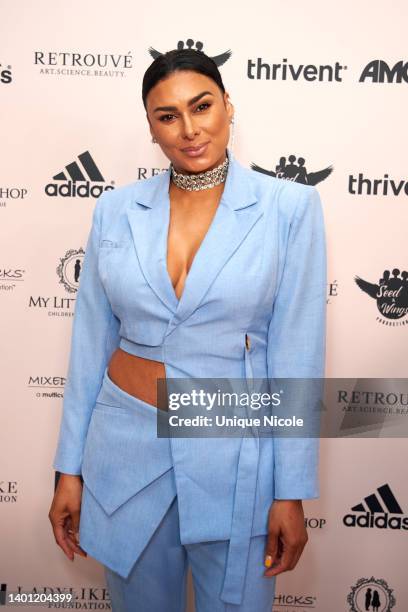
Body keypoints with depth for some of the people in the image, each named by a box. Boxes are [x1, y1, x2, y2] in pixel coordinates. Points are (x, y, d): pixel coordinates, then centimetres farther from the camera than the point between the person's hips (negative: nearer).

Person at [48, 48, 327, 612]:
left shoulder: (290, 206, -8)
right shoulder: (116, 210, 0)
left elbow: (298, 354, -7)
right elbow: (90, 344, 4)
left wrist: (292, 492, -6)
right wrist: (70, 468, 5)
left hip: (236, 457, -2)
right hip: (127, 447, 3)